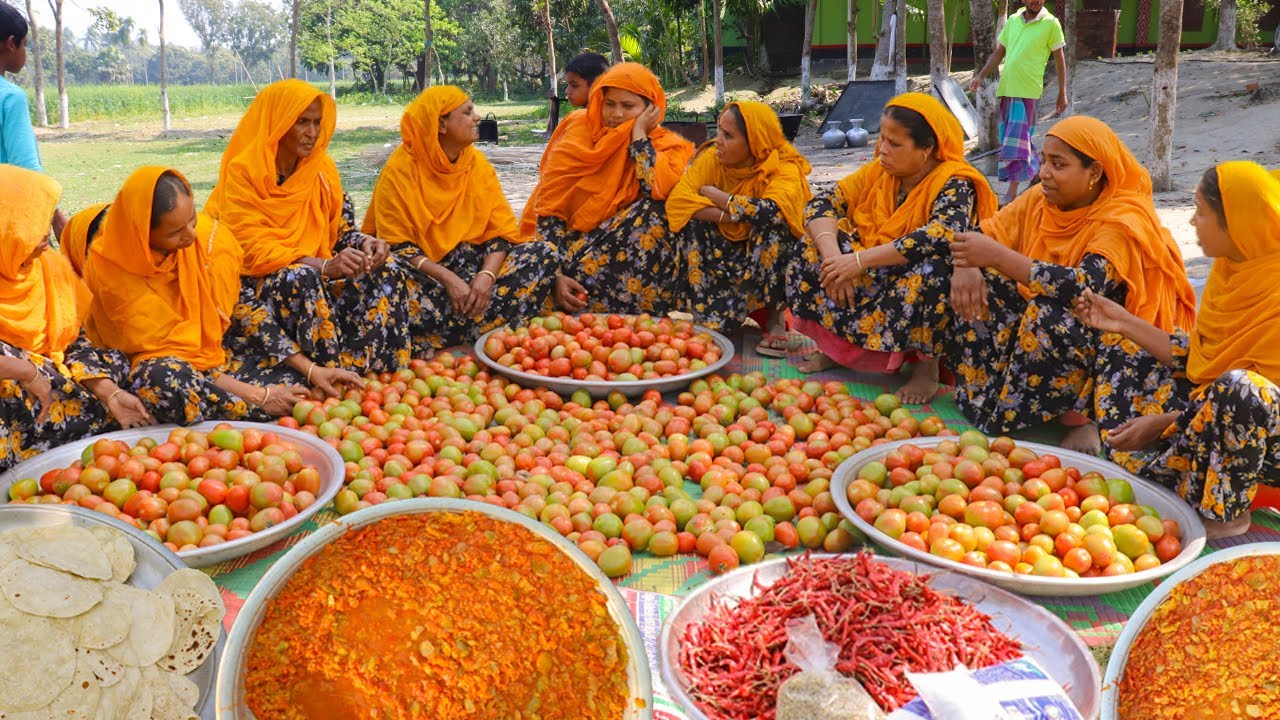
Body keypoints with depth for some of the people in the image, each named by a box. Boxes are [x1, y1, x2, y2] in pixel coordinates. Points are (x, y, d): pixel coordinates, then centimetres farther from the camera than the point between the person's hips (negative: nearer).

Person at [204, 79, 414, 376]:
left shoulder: (322, 167, 4)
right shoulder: (243, 172, -12)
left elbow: (341, 230, 7)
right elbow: (252, 253, -19)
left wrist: (365, 242, -18)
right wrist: (323, 266, -31)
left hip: (313, 273, 6)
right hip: (254, 285, -5)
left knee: (386, 273, -16)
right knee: (300, 279, -37)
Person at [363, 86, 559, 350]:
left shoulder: (478, 163, 5)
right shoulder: (400, 170, -8)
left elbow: (501, 231, 0)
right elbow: (396, 245, -12)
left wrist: (487, 275, -20)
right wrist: (447, 278, -25)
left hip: (471, 262, 5)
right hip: (421, 267, -4)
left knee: (544, 253, -15)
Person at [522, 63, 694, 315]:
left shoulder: (666, 144, 0)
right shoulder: (580, 129, -1)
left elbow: (657, 189, -25)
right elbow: (549, 207, -9)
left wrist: (639, 134, -12)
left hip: (627, 246, 1)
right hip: (572, 242, -1)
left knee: (653, 213, -27)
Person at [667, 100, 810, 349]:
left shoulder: (785, 168, -18)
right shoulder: (712, 158, -10)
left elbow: (772, 211, -38)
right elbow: (677, 200, -22)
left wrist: (715, 195, -25)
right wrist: (728, 216, -34)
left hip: (772, 255, -3)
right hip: (726, 251, 3)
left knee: (770, 225, -32)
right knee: (692, 224, -23)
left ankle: (775, 316, -18)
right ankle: (711, 315, -16)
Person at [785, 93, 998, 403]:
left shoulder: (954, 184, -18)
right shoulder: (879, 171, 0)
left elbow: (942, 236, -37)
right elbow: (823, 203, -8)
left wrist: (860, 260, -36)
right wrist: (833, 257, -28)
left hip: (921, 291, -5)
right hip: (875, 283, 6)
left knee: (933, 266, -37)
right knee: (816, 241, -9)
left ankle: (927, 365, -17)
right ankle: (833, 344, -3)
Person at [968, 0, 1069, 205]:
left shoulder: (1050, 23, -3)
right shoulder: (1012, 20, 11)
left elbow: (1059, 59, 0)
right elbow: (998, 53, 17)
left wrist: (1062, 93, -1)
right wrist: (980, 76, 7)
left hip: (1027, 90, -6)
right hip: (1006, 88, 6)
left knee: (1016, 141, -9)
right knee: (1012, 139, 12)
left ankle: (1012, 192, -6)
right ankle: (1038, 170, 31)